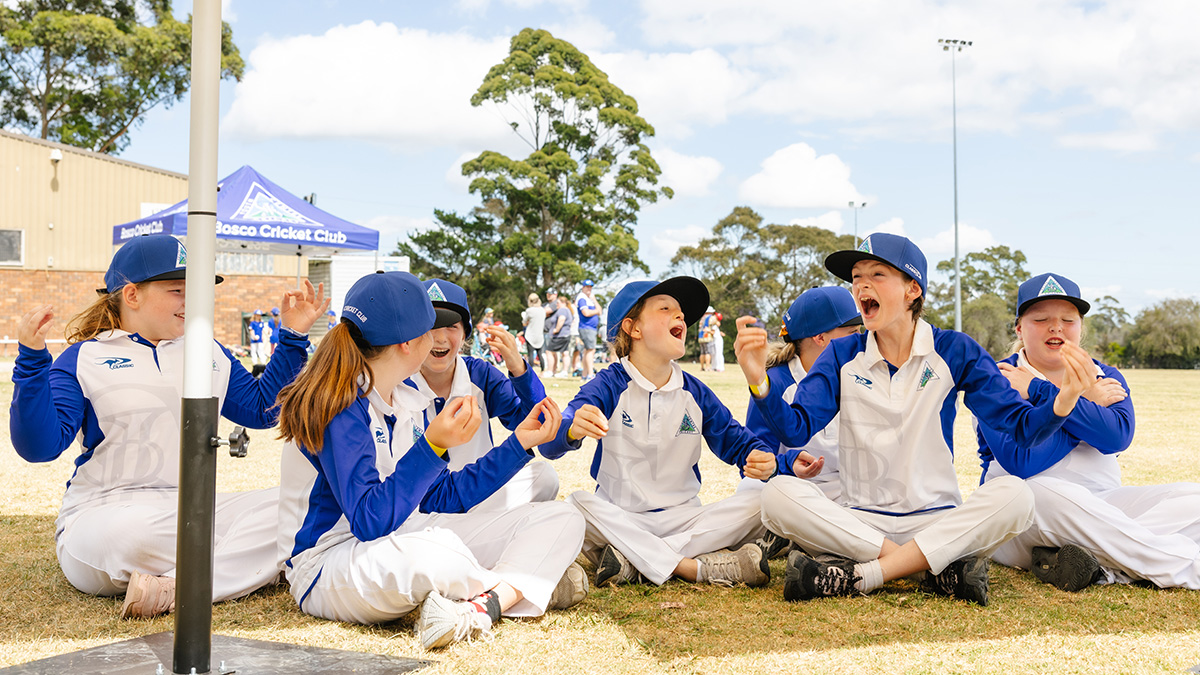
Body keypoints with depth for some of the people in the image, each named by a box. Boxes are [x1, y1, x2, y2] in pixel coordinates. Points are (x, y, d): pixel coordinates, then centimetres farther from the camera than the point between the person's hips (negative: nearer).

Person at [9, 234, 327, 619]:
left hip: (191, 509, 5)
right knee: (132, 530, -43)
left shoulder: (209, 353, 19)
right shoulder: (83, 360, 3)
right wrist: (32, 361, -19)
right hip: (104, 512, -5)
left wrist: (293, 338, 17)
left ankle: (176, 589, -35)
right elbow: (39, 447, -8)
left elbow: (262, 410, 23)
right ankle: (246, 563, -21)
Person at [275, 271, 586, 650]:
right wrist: (433, 445, -34)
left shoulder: (405, 399, 9)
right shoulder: (338, 408, -19)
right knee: (431, 550, -45)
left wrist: (519, 442, 11)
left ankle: (483, 605, -26)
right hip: (328, 568, -9)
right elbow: (369, 522, -27)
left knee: (560, 520, -1)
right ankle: (532, 582, -14)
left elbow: (441, 498, 12)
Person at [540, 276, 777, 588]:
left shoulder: (695, 393, 9)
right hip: (619, 520, -3)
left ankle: (634, 563, -27)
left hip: (683, 519, 3)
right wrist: (573, 430, -43)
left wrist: (762, 460, -12)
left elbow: (736, 441, 13)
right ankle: (698, 568, -33)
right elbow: (550, 445, -17)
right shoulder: (610, 386, -4)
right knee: (575, 505, -33)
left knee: (759, 505, -20)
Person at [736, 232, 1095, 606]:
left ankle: (858, 575, -29)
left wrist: (1063, 400, -25)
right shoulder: (842, 355, 5)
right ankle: (941, 570, -27)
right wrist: (759, 380, -25)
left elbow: (1022, 425, -3)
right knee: (779, 494, -27)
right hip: (859, 523, 1)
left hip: (937, 520, 0)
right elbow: (795, 430, -6)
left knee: (1014, 495, -28)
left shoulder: (955, 351, 3)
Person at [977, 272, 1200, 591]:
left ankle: (1101, 566, -32)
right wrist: (1087, 403, -7)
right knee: (1050, 493, -38)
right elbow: (1021, 461, -17)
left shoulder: (1106, 378, 14)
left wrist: (1040, 391, -11)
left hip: (1102, 505, 5)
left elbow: (1117, 436, -10)